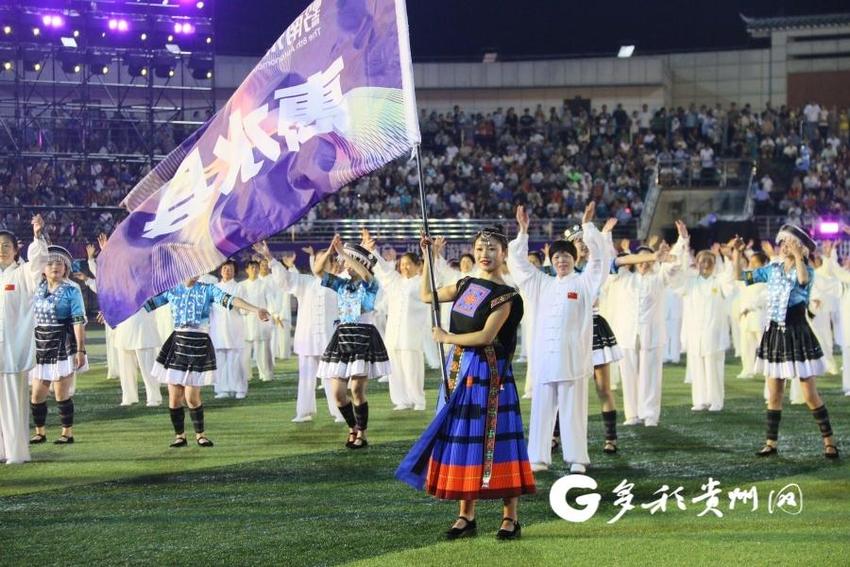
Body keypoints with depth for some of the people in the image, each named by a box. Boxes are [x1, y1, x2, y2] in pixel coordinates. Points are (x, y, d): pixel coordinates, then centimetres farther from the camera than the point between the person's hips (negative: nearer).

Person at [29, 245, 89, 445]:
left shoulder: (71, 290, -5)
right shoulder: (38, 288, 10)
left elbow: (79, 321, -9)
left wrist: (80, 350, -14)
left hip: (63, 345, -5)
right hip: (40, 345, 5)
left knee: (61, 393, -4)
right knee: (37, 394, 5)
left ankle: (68, 432, 8)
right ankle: (40, 432, 20)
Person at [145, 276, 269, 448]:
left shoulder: (208, 290, 1)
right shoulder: (172, 291, 9)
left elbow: (230, 300, -12)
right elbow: (149, 303, 11)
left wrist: (255, 310, -25)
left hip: (199, 344, -2)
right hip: (177, 343, 2)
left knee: (192, 397, -4)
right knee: (174, 396, 2)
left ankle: (200, 434, 16)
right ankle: (180, 435, 19)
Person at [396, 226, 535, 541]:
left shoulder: (506, 296, -9)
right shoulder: (467, 286, 12)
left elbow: (486, 336, -17)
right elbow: (427, 295, 22)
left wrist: (447, 337, -7)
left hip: (488, 374, -7)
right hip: (459, 372, 7)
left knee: (493, 442, -6)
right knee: (461, 441, 7)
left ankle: (511, 519, -1)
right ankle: (466, 517, 13)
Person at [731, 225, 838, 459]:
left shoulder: (807, 270, -7)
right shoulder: (772, 269, 7)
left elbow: (803, 279, -31)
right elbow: (740, 276, 9)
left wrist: (797, 255, -38)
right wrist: (736, 252, -4)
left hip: (798, 335, -4)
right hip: (775, 334, 4)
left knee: (810, 395, -4)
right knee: (774, 394, 8)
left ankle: (829, 441, 7)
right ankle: (771, 443, 13)